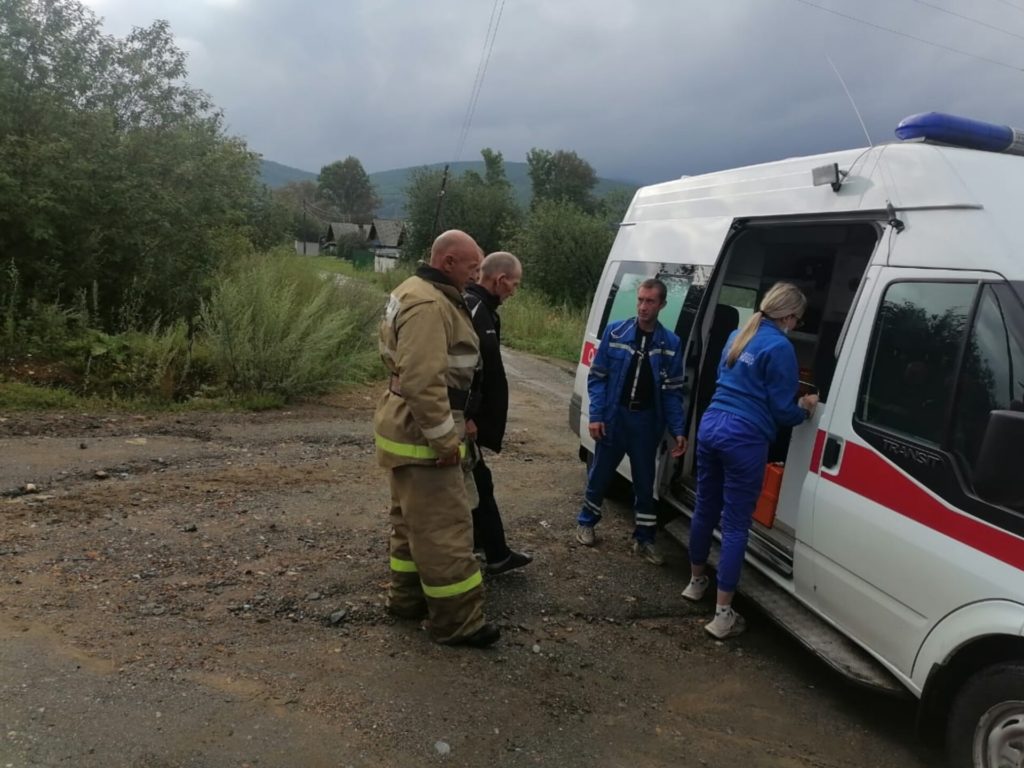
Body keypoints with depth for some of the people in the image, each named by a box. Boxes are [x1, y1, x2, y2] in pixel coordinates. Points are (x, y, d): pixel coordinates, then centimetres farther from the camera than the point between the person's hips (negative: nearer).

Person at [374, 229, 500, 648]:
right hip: (422, 435, -11)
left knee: (413, 519, 21)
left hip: (409, 429, 11)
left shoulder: (418, 292, 15)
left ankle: (407, 596, 34)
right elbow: (423, 381, -30)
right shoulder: (429, 305, -22)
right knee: (444, 527, -4)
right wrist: (445, 438, -24)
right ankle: (457, 620, 5)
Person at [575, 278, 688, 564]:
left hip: (647, 420, 1)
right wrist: (595, 416, -11)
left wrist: (678, 430, -6)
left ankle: (643, 538, 26)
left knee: (644, 481, 11)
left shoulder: (671, 343, -2)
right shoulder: (615, 332, -6)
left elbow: (673, 391, 0)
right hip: (614, 415, -1)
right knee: (600, 473, 14)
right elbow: (597, 377, -3)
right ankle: (586, 522, 36)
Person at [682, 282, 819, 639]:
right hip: (745, 437, -8)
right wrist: (805, 408, 12)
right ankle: (723, 614, 5)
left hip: (711, 425, 8)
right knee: (736, 525, 0)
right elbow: (782, 410, -9)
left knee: (705, 509, 21)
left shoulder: (738, 336, 14)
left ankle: (696, 581, 40)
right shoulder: (779, 346, -11)